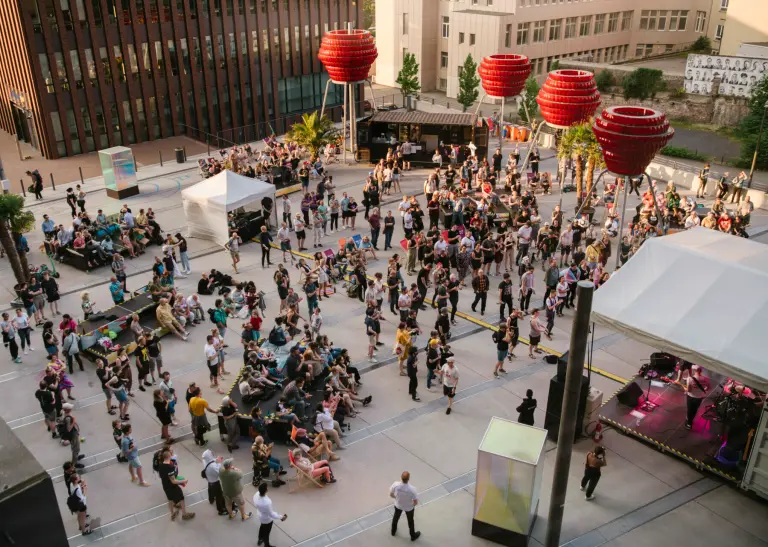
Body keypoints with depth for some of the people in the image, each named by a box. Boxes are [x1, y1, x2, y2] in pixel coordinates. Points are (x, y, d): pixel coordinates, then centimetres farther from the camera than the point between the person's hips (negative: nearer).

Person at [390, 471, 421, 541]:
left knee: (396, 517, 33)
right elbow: (416, 502, -25)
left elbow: (391, 495, -13)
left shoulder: (395, 484, -33)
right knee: (410, 521, 27)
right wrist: (413, 504, -1)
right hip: (409, 507, -2)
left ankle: (393, 531, 59)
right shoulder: (412, 489, -39)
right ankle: (413, 536, 52)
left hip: (398, 505, 2)